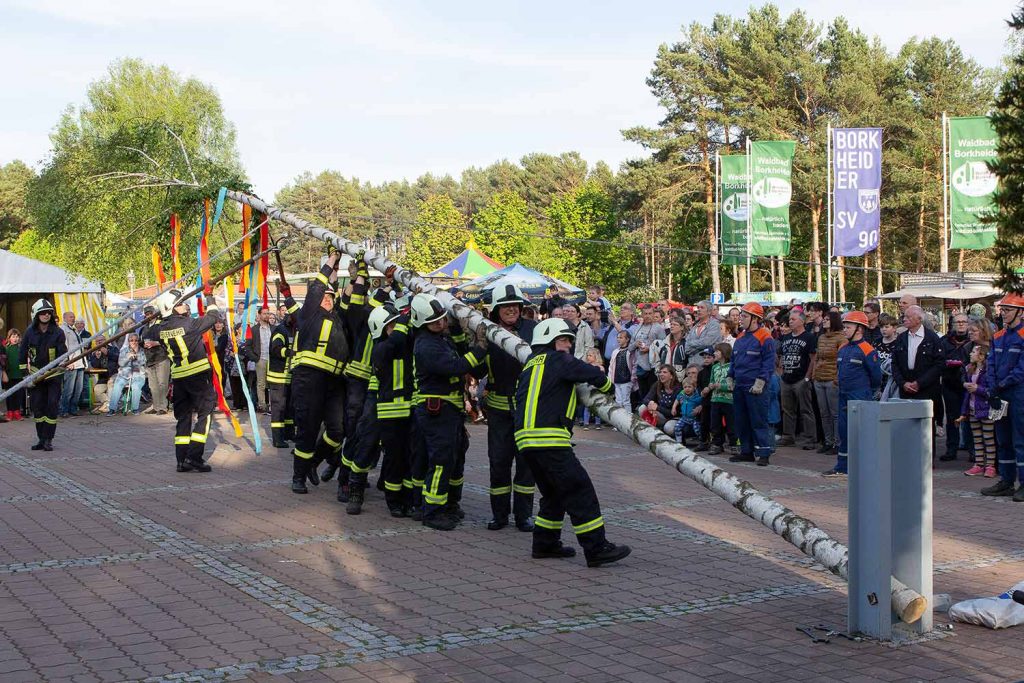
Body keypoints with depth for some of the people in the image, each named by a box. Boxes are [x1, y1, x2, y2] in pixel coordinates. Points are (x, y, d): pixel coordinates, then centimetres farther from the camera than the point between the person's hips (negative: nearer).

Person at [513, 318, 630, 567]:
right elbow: (593, 374, -8)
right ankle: (596, 549, -7)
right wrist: (608, 387, 13)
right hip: (548, 438, -9)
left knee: (554, 493, 21)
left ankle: (545, 544, 24)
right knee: (579, 490, -7)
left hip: (525, 438, 9)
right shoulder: (556, 359, -1)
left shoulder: (530, 365, 24)